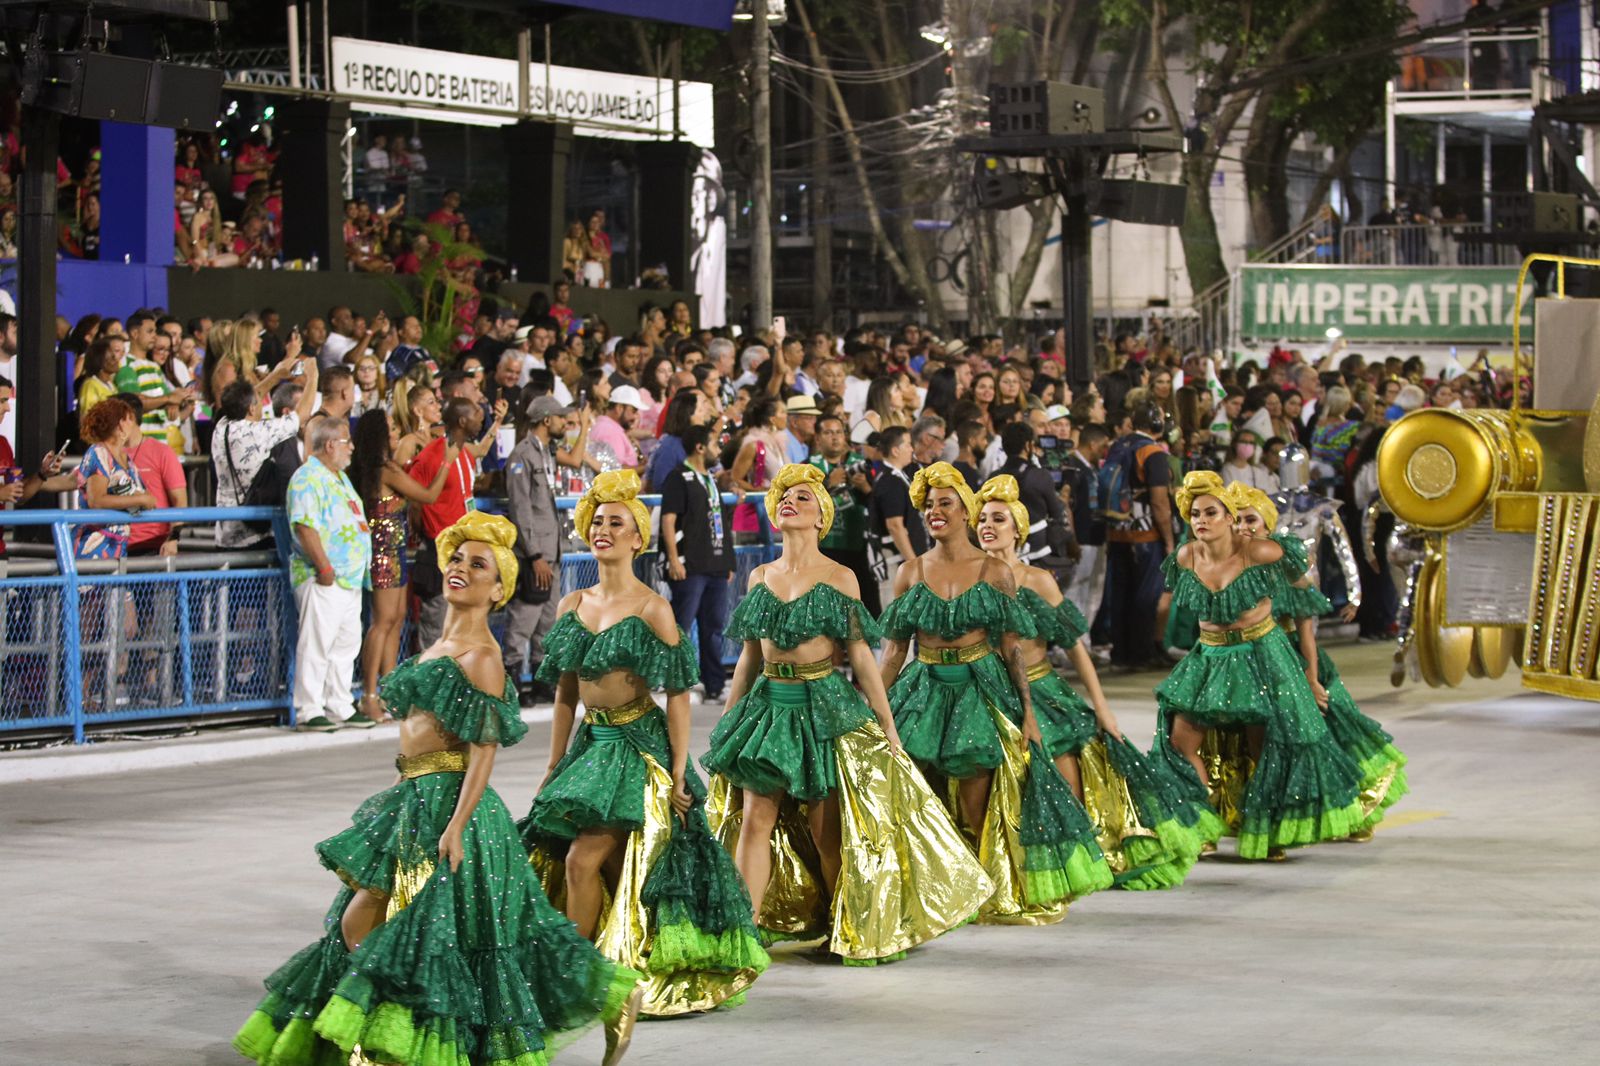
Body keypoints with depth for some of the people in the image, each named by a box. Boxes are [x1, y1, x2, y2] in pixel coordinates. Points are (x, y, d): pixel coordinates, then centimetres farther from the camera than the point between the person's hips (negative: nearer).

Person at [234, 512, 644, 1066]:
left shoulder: (480, 657, -12)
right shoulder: (437, 647, 17)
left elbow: (483, 751, -18)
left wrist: (455, 826, -25)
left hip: (447, 802, -10)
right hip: (414, 798, 10)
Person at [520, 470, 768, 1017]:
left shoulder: (652, 608, -9)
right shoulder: (573, 605, 8)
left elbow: (677, 695, -9)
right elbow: (565, 691, 15)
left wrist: (678, 772, -13)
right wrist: (554, 765, 14)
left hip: (640, 745, -6)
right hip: (593, 742, 6)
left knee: (582, 859, -13)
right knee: (616, 871, 8)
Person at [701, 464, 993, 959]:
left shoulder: (838, 578, -3)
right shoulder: (761, 576, 9)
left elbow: (860, 654, -2)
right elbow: (750, 654, 15)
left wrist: (886, 725, -3)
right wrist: (725, 723, 15)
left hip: (825, 706, -4)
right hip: (769, 704, 4)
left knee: (826, 831, 0)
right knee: (754, 819, -3)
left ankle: (846, 930, 17)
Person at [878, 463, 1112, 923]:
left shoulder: (994, 573, 1)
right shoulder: (911, 572, 5)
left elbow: (1012, 648, 2)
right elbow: (894, 648, 8)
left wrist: (1027, 712, -1)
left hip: (981, 690, -2)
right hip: (925, 690, 2)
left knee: (976, 812, -1)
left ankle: (988, 895, 15)